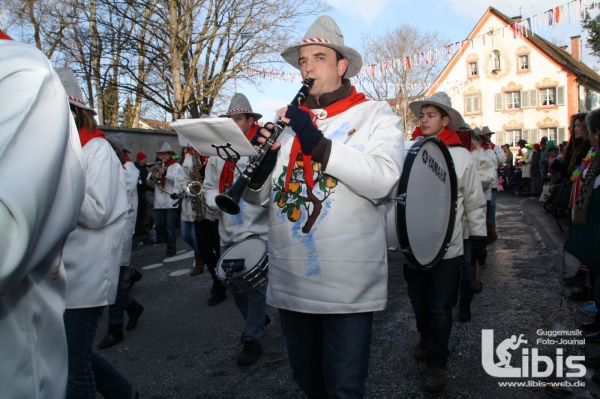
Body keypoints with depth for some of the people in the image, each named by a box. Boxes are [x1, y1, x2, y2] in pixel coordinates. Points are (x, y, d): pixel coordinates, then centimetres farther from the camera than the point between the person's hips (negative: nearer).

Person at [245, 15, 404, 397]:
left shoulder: (376, 114, -1)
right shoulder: (287, 120, 10)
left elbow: (382, 182, -19)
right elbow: (259, 196, 10)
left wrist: (319, 143, -23)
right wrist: (259, 164, -11)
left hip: (349, 285, -4)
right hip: (289, 281, 5)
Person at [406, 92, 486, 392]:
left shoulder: (460, 156, -4)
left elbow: (475, 202, 1)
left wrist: (478, 238, 1)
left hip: (447, 248, -2)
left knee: (440, 308, 5)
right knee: (419, 302, 18)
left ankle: (437, 362, 22)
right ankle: (426, 340, 44)